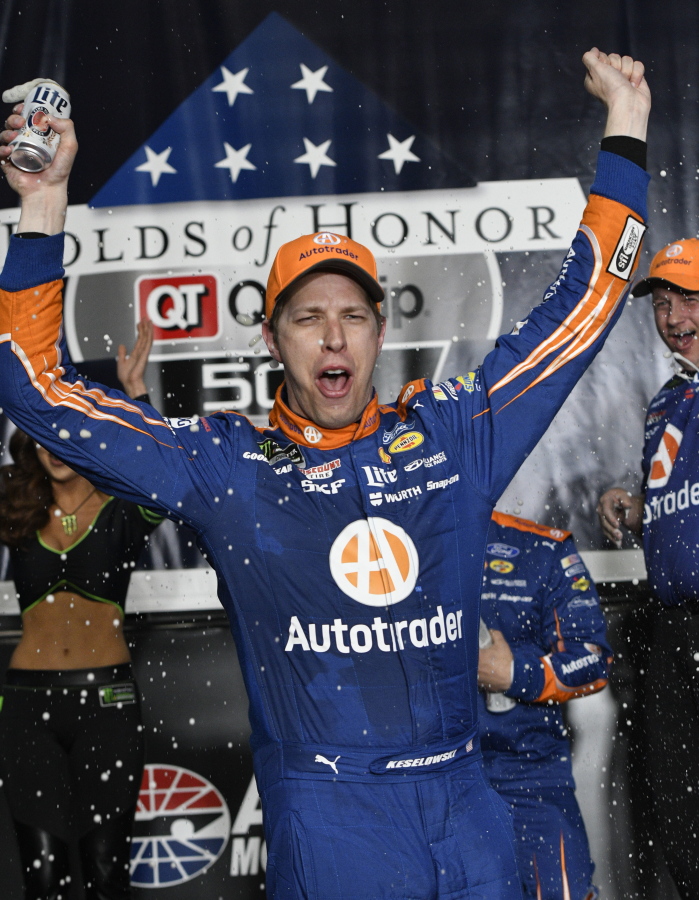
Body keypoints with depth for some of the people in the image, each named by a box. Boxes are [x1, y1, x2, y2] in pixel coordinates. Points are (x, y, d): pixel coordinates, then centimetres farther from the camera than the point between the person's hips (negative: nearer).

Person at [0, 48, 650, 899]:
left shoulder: (452, 431, 8)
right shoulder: (224, 465, 2)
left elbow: (579, 306, 16)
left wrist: (624, 125, 18)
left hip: (464, 799, 3)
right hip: (325, 817, -3)